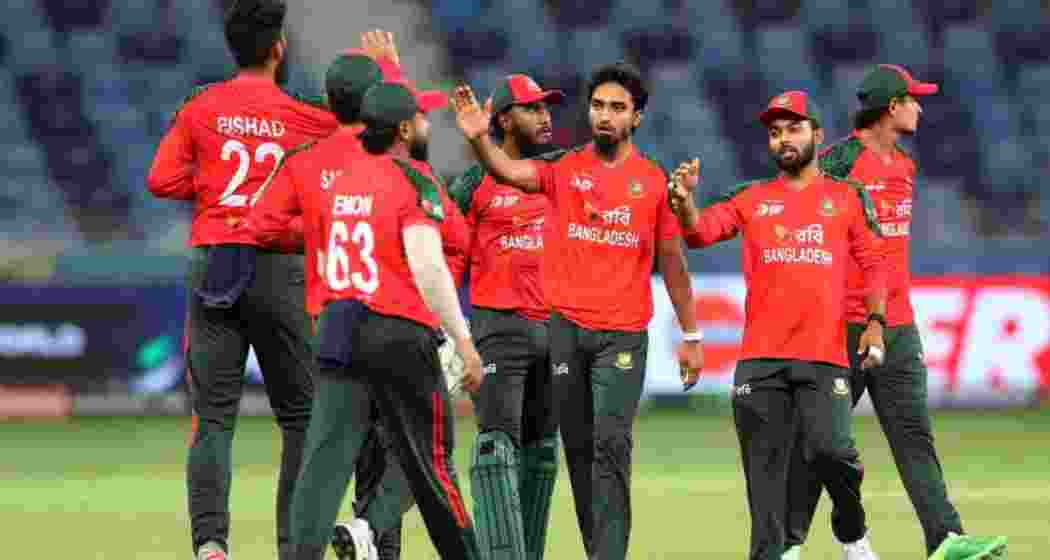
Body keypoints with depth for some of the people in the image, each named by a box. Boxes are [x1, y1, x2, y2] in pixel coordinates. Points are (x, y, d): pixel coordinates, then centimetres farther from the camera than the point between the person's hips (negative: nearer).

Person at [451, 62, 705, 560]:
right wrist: (479, 139, -36)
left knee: (611, 445, -12)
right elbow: (508, 171, -15)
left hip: (624, 333, -2)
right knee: (578, 447, 8)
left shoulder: (654, 181, 4)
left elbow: (671, 263, 9)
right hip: (566, 327, 2)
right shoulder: (564, 169, 3)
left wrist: (691, 336, 10)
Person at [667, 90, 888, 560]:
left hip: (825, 356, -2)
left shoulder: (847, 198, 11)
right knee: (764, 465, 0)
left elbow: (873, 264, 9)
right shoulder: (751, 199, 13)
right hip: (761, 359, 2)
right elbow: (700, 231, 0)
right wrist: (685, 200, -21)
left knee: (829, 451, -16)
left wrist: (875, 321, -5)